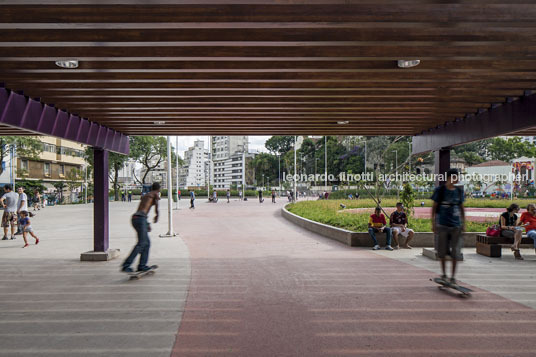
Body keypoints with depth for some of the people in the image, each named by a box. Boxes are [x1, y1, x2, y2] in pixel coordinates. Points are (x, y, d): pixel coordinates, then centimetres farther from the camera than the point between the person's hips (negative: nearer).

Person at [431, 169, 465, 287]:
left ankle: (453, 277, 14)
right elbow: (434, 207, 0)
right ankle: (444, 274, 24)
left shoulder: (459, 191, 6)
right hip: (442, 225, -2)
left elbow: (461, 207, 14)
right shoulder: (440, 190, -3)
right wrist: (433, 223, -3)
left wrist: (463, 223, 10)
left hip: (456, 225, 2)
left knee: (455, 252, 1)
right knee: (442, 251, 7)